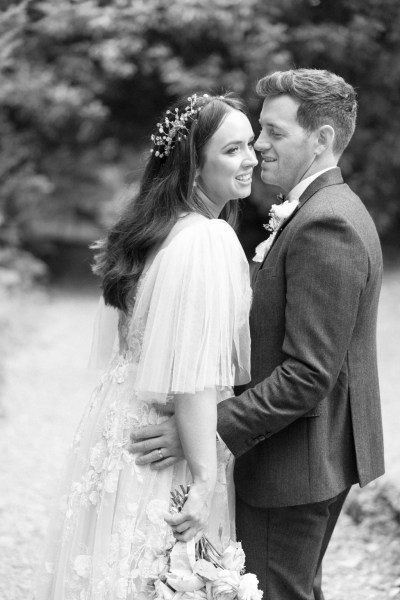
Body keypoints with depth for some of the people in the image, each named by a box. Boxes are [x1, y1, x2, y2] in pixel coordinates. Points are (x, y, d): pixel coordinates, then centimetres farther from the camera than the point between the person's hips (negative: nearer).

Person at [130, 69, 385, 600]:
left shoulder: (325, 225, -22)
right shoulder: (333, 211, 12)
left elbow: (308, 374, -26)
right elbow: (282, 331, 13)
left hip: (294, 464, -10)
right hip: (318, 456, 10)